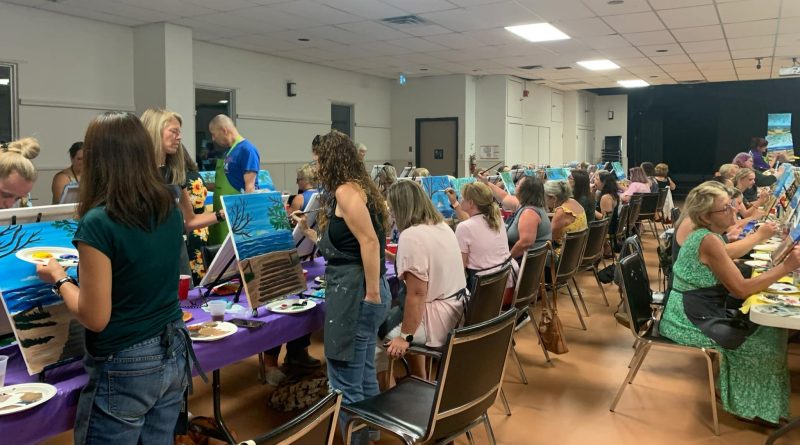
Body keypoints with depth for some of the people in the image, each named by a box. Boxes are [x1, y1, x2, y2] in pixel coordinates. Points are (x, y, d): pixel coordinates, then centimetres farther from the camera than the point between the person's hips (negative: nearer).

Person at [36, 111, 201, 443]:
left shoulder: (98, 223, -21)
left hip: (125, 367, -6)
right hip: (174, 353, 7)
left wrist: (59, 279, 0)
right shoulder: (170, 210, 0)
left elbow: (95, 318, -16)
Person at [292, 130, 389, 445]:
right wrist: (308, 231, 24)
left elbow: (370, 242, -23)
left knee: (345, 383, -1)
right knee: (364, 376, 18)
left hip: (355, 292, -11)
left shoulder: (345, 190, -13)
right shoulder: (358, 187, 18)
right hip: (354, 291, 11)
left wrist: (372, 294, -23)